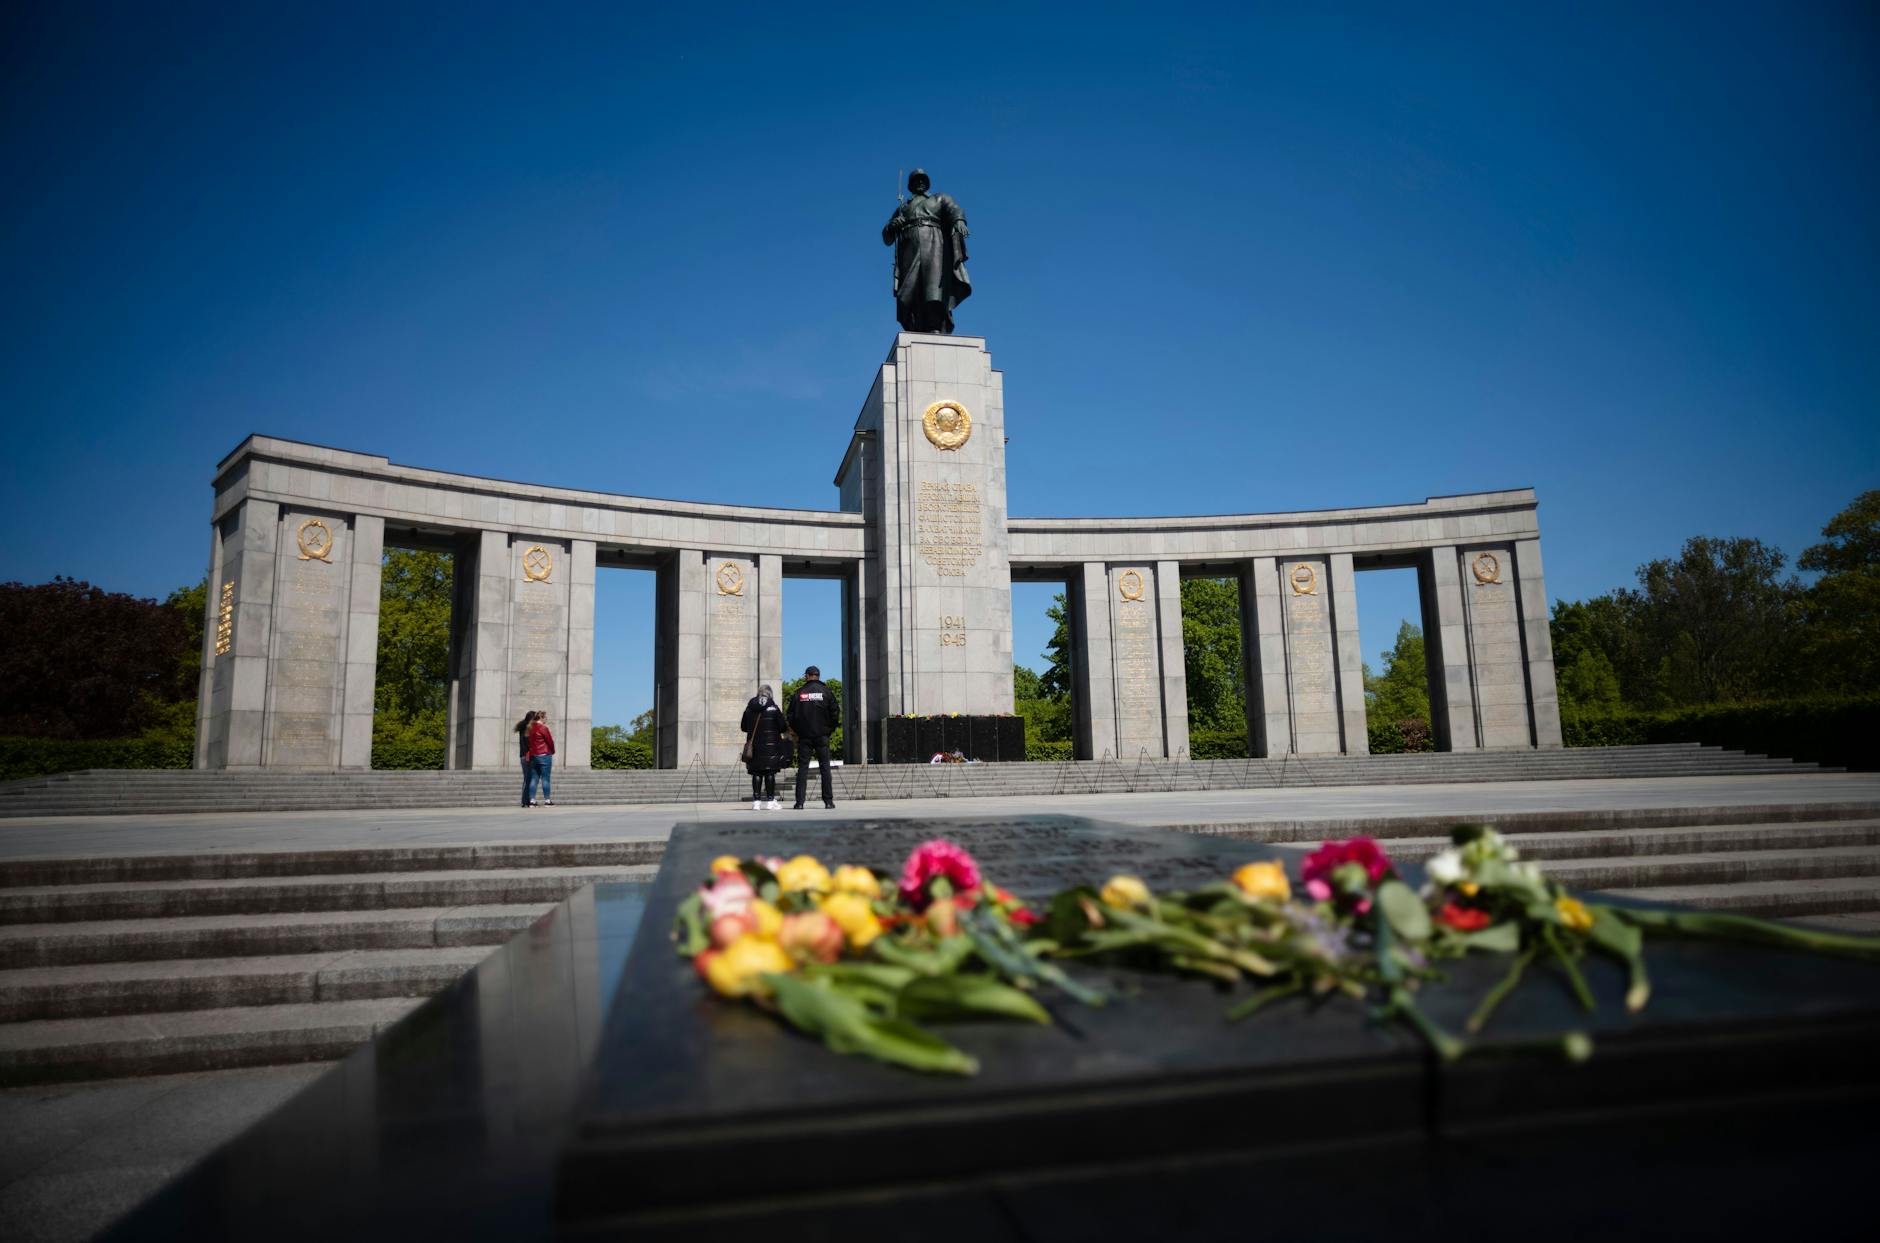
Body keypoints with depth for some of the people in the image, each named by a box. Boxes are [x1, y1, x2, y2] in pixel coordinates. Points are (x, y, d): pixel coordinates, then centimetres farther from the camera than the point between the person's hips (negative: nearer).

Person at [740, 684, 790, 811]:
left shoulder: (749, 709, 3)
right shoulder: (774, 708, -7)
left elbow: (743, 727, 10)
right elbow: (782, 727, -5)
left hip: (754, 745, 3)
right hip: (771, 745, -3)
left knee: (756, 773, 6)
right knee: (770, 773, 2)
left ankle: (756, 800, 2)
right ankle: (770, 800, 2)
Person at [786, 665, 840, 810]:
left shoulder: (799, 693, 1)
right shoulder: (826, 692, 0)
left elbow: (791, 715, 1)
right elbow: (835, 712, -2)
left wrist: (797, 731, 13)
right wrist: (830, 730, 10)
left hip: (804, 737, 0)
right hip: (822, 736, 0)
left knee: (802, 768, 2)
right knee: (825, 767, 5)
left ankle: (800, 802, -3)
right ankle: (828, 800, 2)